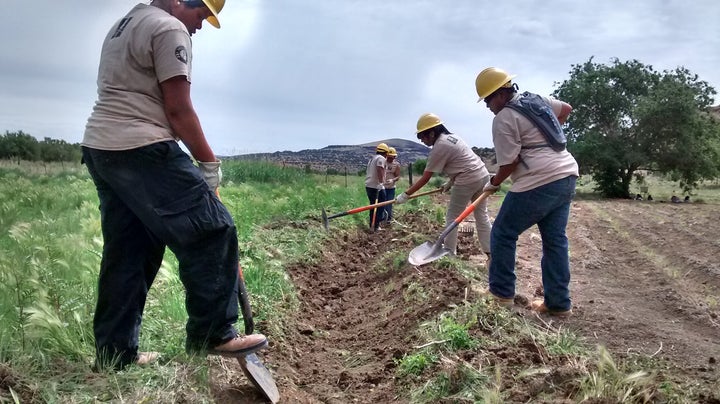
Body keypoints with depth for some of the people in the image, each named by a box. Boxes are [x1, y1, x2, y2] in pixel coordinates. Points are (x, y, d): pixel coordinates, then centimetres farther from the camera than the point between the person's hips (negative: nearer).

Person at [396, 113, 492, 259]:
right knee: (482, 215, 15)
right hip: (482, 175, 9)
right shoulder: (451, 137, 12)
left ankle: (449, 252, 12)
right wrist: (450, 182, 19)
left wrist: (406, 194, -6)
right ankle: (490, 252, 18)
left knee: (452, 217, 6)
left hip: (467, 181, -9)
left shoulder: (439, 147, -13)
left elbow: (425, 178, -11)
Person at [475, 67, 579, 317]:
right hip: (566, 176, 9)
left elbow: (510, 162, -11)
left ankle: (502, 294, 11)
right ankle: (559, 303, 15)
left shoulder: (503, 118, -10)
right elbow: (566, 109, 31)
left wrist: (494, 183, 6)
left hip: (540, 183, -9)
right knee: (555, 240, 11)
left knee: (503, 234, 5)